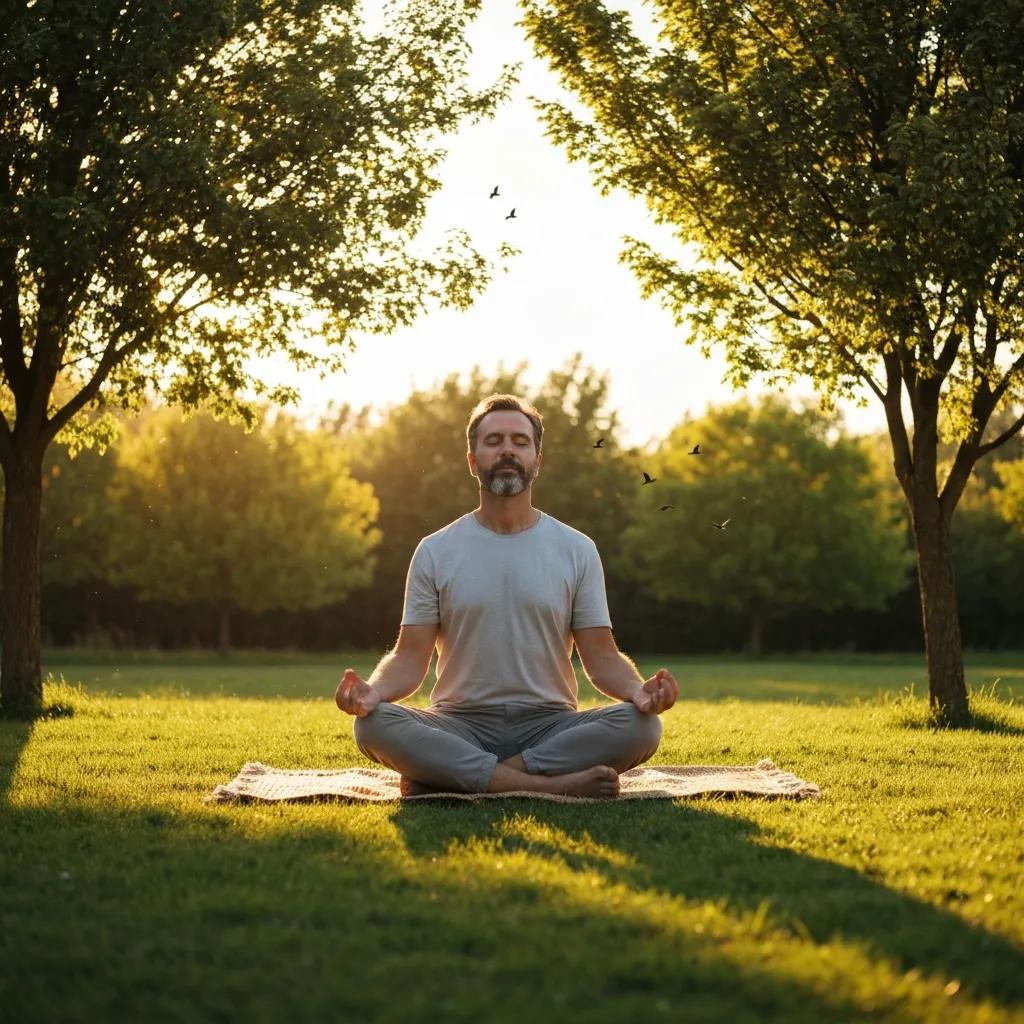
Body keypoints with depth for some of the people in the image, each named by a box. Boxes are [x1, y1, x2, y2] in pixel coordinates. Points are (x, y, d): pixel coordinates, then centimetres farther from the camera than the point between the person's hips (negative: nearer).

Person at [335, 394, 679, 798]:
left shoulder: (577, 550, 7)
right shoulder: (435, 552, 6)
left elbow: (601, 657, 3)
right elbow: (411, 657, 1)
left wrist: (638, 689, -21)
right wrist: (374, 690, -22)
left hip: (549, 724, 1)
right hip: (460, 726, -1)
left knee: (640, 726, -29)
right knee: (374, 724, -31)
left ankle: (448, 777, -25)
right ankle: (554, 784, -31)